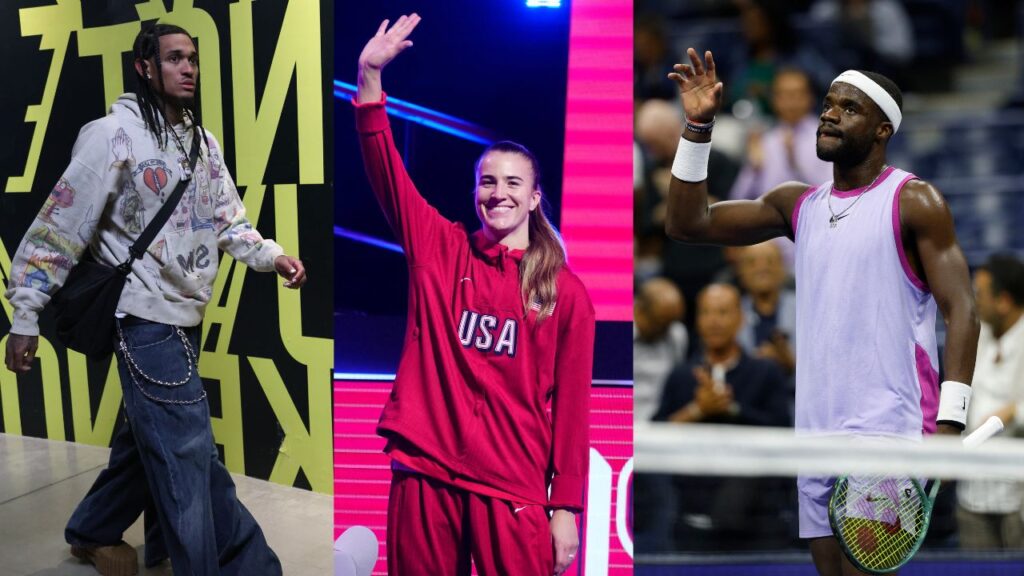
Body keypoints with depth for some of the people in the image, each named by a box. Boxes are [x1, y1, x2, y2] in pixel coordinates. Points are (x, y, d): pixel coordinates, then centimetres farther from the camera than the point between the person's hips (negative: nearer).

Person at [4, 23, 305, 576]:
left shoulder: (203, 142, 10)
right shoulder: (113, 135, -11)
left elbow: (228, 221, 11)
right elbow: (59, 226, -11)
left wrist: (272, 255, -9)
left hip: (186, 316, 8)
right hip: (145, 317, -8)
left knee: (151, 439, 19)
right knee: (190, 455, -7)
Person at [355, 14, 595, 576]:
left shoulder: (565, 292, 1)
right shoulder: (440, 251, 6)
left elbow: (571, 405, 0)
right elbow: (386, 172, -3)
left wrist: (566, 508, -3)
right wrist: (369, 76, -13)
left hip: (512, 490, -1)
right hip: (425, 475, 2)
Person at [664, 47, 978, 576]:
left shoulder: (914, 203, -3)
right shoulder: (798, 204, 14)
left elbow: (960, 310, -9)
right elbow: (687, 223, 12)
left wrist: (949, 423, -19)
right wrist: (698, 126, 3)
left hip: (889, 429, -6)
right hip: (816, 430, 6)